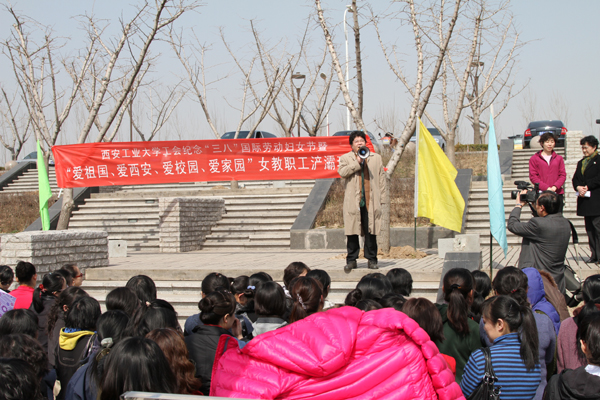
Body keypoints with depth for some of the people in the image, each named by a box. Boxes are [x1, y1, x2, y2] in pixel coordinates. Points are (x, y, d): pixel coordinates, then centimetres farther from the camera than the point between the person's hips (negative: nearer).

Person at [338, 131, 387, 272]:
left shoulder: (376, 158, 17)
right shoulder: (345, 158, 12)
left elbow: (381, 178, 15)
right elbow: (342, 172, -7)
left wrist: (381, 198, 8)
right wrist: (357, 162, -10)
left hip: (371, 201, 1)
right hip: (353, 201, -1)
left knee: (371, 231, 0)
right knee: (352, 231, -3)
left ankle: (371, 259, 9)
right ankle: (351, 260, 5)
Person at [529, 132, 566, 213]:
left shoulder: (559, 158, 14)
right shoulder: (534, 158, 6)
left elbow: (563, 175, 9)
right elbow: (533, 176, 0)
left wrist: (555, 187, -9)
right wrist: (546, 188, -12)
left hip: (557, 193, 3)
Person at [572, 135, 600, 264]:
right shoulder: (581, 162, 19)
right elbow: (575, 178, 12)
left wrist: (587, 186, -14)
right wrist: (578, 187, -7)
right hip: (585, 200, 7)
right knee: (589, 229, 8)